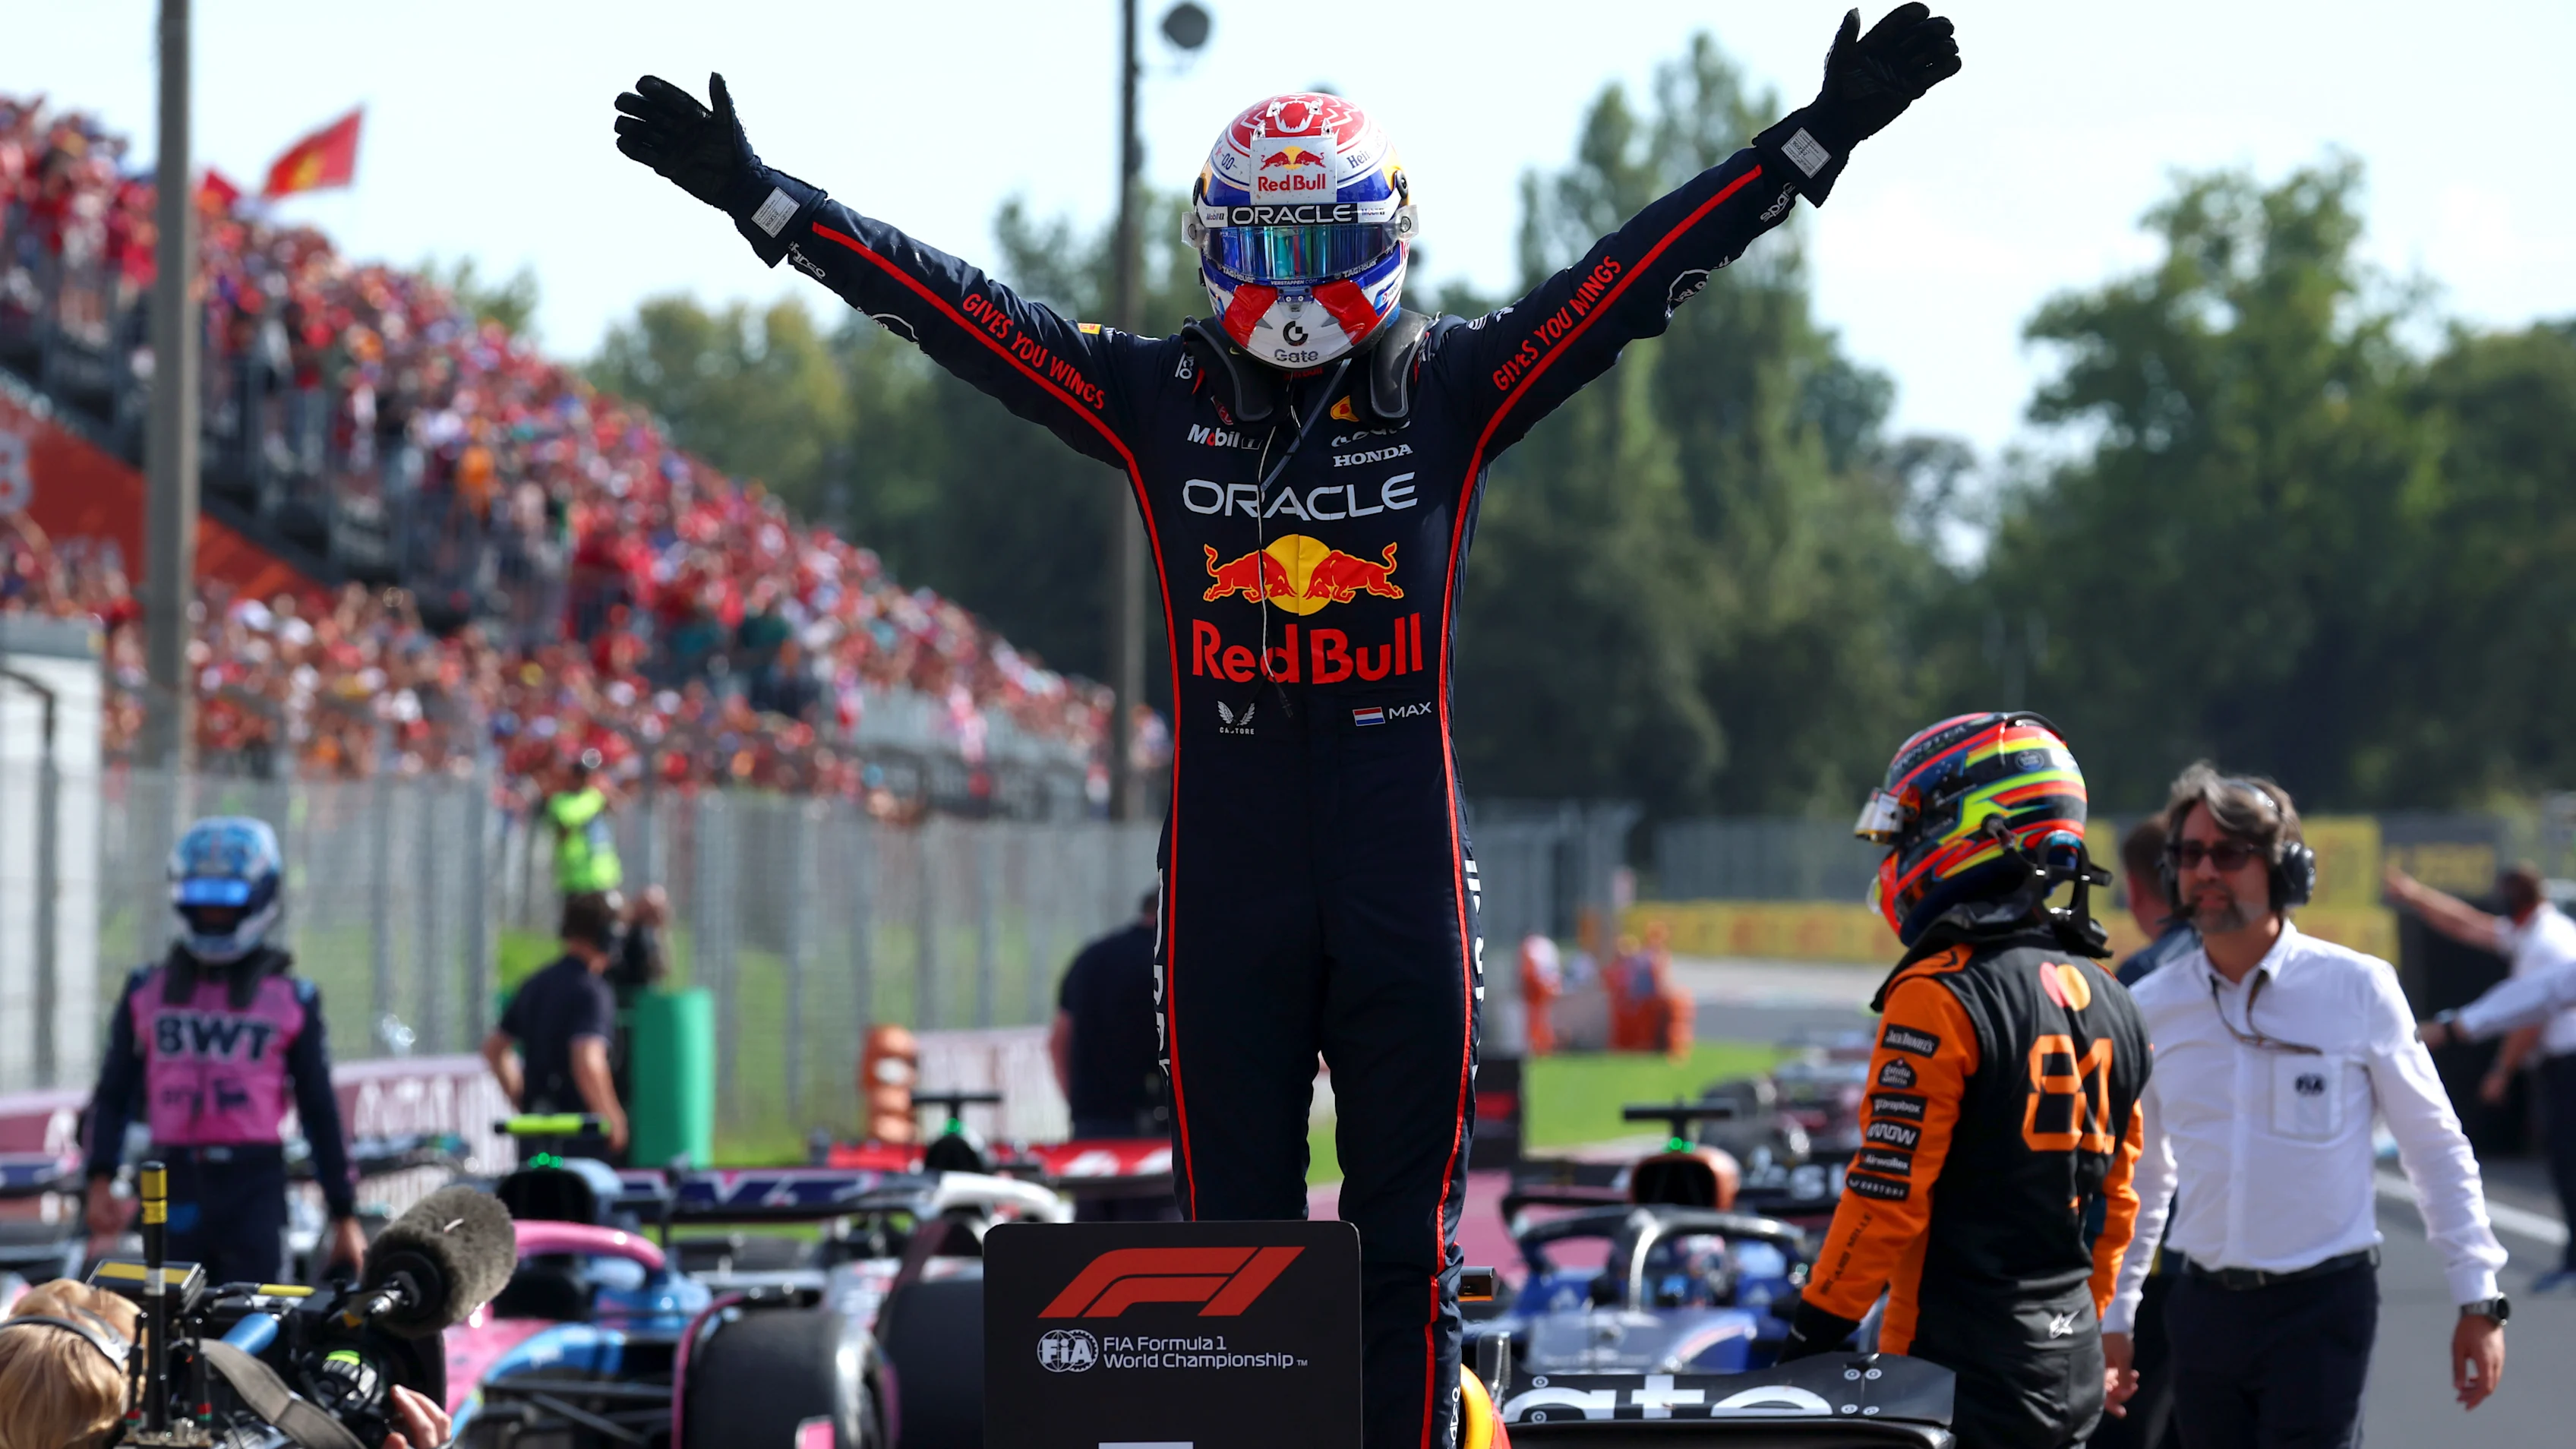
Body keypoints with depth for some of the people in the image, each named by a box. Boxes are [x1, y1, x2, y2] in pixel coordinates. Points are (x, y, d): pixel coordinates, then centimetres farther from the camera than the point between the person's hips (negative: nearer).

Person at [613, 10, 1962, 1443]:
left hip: (1406, 888, -1)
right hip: (1228, 884, 1)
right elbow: (951, 308, 5)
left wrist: (1819, 139, -7)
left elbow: (1639, 273, 0)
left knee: (1406, 1243, 5)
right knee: (1234, 1238, 6)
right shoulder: (1160, 399, 6)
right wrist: (755, 192, 2)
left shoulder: (1453, 393, 3)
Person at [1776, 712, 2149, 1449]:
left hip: (1958, 1362, -8)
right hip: (2072, 1374, 8)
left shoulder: (1939, 999, -13)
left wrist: (1810, 1337, -10)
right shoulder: (2107, 1001, 12)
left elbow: (1887, 1197, -16)